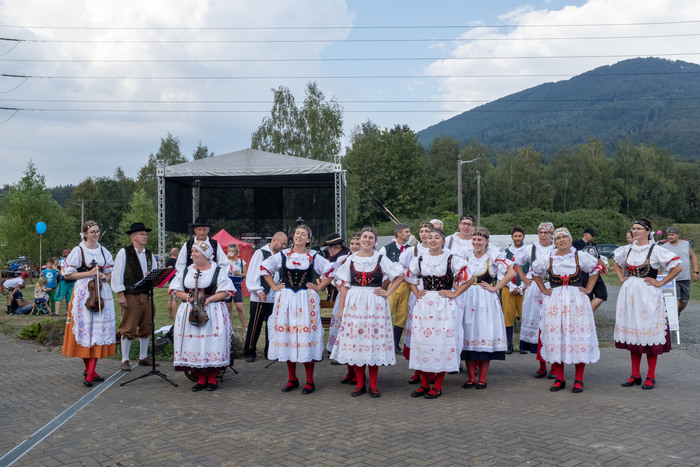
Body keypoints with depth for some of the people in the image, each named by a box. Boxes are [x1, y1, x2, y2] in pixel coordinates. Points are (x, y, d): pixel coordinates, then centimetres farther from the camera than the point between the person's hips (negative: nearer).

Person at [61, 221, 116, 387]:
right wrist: (89, 273, -12)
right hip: (83, 294, -3)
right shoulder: (78, 251, -2)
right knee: (85, 329, -3)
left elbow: (110, 272, 21)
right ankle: (88, 369, 10)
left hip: (101, 293, 4)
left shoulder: (104, 251, 11)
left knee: (99, 330, -5)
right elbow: (68, 274, -4)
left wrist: (105, 276, -1)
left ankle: (90, 372, -6)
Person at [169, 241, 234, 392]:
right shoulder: (185, 271, 13)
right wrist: (189, 297, -10)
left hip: (212, 312, -3)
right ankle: (201, 378, 8)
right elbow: (176, 290, 8)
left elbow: (225, 291, -4)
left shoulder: (218, 271, 2)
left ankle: (212, 378, 3)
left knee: (212, 343, -7)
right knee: (193, 344, -1)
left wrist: (209, 299, -17)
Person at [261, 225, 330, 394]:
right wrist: (274, 286, 9)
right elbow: (264, 268, 17)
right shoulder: (282, 255, 6)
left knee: (306, 335, -4)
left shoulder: (314, 257, 2)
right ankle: (292, 379, 16)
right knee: (286, 335, 3)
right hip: (286, 299, 2)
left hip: (306, 300, -2)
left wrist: (318, 287, 1)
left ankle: (309, 381, 3)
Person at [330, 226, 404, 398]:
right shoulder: (351, 260, 9)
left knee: (374, 341, -1)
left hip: (375, 304, -1)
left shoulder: (381, 259, 5)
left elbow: (400, 276, 7)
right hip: (354, 304, 2)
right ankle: (360, 384, 12)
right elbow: (344, 285, 7)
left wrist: (388, 292, -1)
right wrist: (341, 309, 2)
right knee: (355, 340, 1)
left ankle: (373, 385, 8)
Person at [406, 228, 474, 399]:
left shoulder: (452, 259, -2)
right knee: (421, 341, 2)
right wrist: (416, 293, 11)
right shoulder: (419, 260, 10)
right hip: (423, 305, 4)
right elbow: (410, 278, 26)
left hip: (444, 306, -4)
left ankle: (437, 386, 5)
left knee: (442, 342, -4)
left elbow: (471, 278, -2)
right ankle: (424, 384, 14)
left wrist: (455, 294, -5)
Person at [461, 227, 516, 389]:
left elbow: (511, 273, -9)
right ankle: (471, 378, 8)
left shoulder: (494, 254, -4)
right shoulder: (466, 254, 8)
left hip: (486, 300, -3)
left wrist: (495, 288, -9)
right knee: (468, 333, 1)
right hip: (467, 299, 3)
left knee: (485, 333, -3)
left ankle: (482, 379, 5)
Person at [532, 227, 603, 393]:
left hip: (577, 300, -1)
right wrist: (543, 289, 14)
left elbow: (597, 268, 17)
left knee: (579, 336, -4)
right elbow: (535, 271, 23)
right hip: (554, 301, 1)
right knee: (555, 338, 0)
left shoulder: (581, 256, 3)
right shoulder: (548, 259, 6)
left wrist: (588, 289, 9)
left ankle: (579, 380, 5)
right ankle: (559, 379, 9)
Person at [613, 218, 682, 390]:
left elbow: (678, 267, -9)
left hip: (647, 294, -5)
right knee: (633, 334, 8)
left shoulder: (655, 250, -7)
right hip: (629, 294, 5)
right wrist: (621, 278, 15)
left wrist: (661, 283, -8)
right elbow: (617, 263, 30)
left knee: (649, 334, -2)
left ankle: (651, 376, 7)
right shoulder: (627, 249, 10)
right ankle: (635, 375, 16)